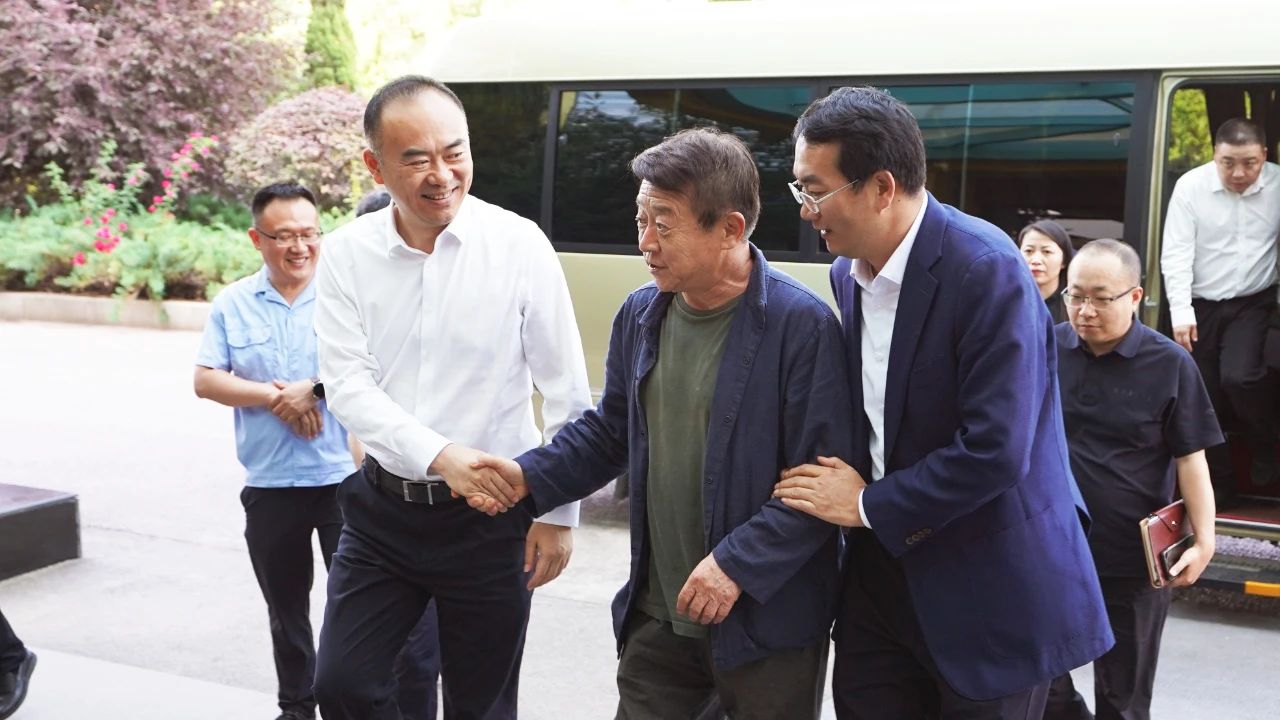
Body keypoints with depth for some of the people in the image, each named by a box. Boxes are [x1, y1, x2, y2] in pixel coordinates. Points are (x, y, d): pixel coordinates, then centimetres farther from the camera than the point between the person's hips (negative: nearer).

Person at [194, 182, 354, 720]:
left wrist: (314, 388, -19)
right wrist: (274, 398, -14)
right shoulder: (232, 303, 3)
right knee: (285, 608, 17)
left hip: (344, 477, -3)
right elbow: (205, 381, -1)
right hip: (269, 484, 3)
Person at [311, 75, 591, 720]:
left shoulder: (520, 245, -10)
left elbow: (568, 395, -6)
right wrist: (441, 455, -24)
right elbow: (347, 383, -10)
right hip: (382, 509, 2)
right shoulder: (348, 254, -4)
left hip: (491, 517, -2)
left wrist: (559, 512, -4)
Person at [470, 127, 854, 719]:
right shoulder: (640, 314, 4)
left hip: (767, 625, -5)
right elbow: (609, 432, 13)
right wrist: (529, 477, -1)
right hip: (656, 618, 6)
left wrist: (738, 564, -22)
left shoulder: (802, 326, -17)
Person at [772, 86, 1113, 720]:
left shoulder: (987, 270, -21)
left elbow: (994, 449, -25)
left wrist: (868, 505, -15)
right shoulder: (847, 271, 2)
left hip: (988, 589, -6)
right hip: (882, 566, 7)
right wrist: (845, 477, -3)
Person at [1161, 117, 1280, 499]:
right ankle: (1220, 489, 23)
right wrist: (1180, 311, -18)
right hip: (1201, 305, 1)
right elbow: (1176, 253, -13)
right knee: (1205, 398, 6)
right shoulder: (1191, 186, -12)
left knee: (1239, 377, -22)